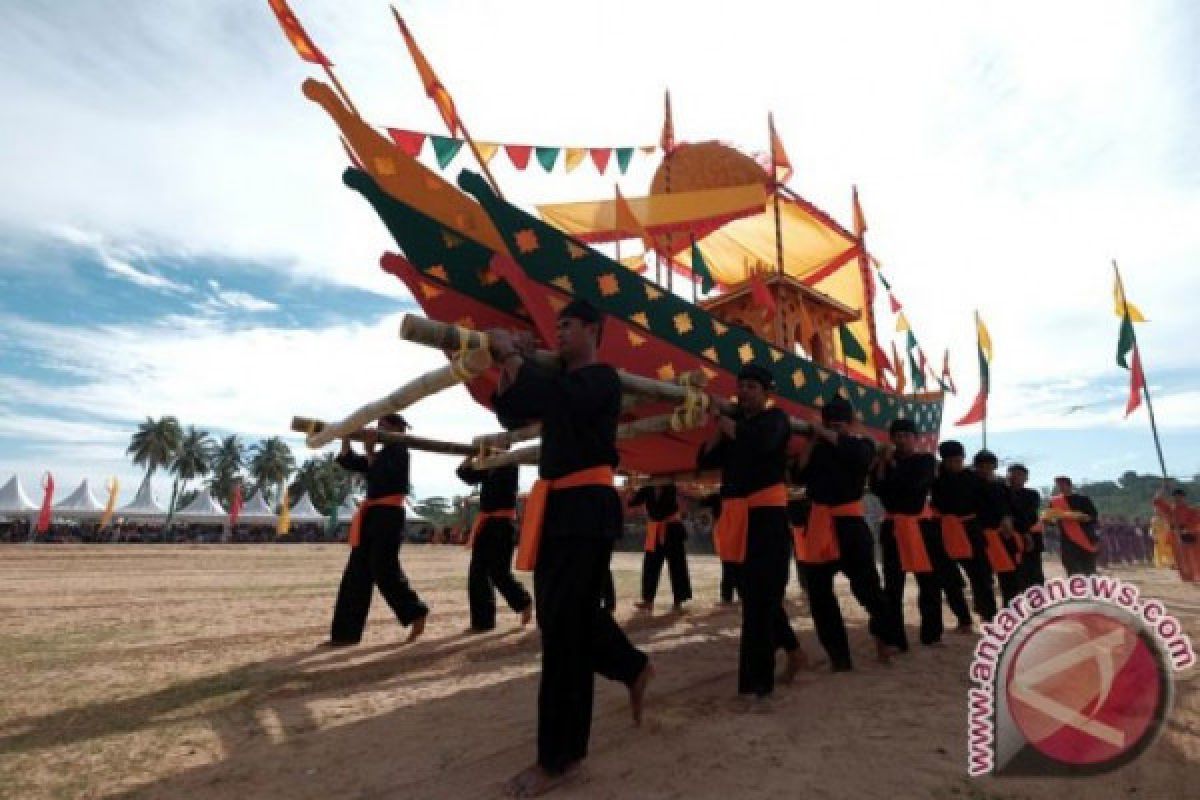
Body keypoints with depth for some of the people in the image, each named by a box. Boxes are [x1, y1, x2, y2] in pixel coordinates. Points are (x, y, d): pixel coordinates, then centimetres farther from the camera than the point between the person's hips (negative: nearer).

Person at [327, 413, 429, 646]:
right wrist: (346, 437, 5)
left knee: (384, 571, -9)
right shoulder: (381, 454, 19)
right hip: (373, 516, 9)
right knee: (356, 574, 7)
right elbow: (347, 461, 17)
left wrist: (369, 450, -17)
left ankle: (417, 613, 9)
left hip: (388, 516, -9)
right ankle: (346, 633, 12)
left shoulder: (398, 452, -7)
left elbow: (380, 476, -21)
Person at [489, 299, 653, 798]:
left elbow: (559, 398, -26)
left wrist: (511, 353, -16)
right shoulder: (557, 380, 18)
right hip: (558, 506, 9)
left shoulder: (602, 379, -7)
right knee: (561, 614, 18)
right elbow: (509, 409, 15)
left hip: (587, 507, -9)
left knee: (564, 625, -4)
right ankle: (634, 668, 40)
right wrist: (511, 364, 2)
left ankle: (560, 759, 10)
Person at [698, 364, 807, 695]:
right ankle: (792, 649, 38)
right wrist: (719, 430, -7)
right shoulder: (732, 419, 14)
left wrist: (731, 425, -9)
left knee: (759, 596, -7)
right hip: (738, 518, 7)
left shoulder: (775, 418, -2)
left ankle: (756, 681, 1)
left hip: (768, 515, -7)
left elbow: (762, 442, -25)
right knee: (755, 593, 17)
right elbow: (704, 460, 7)